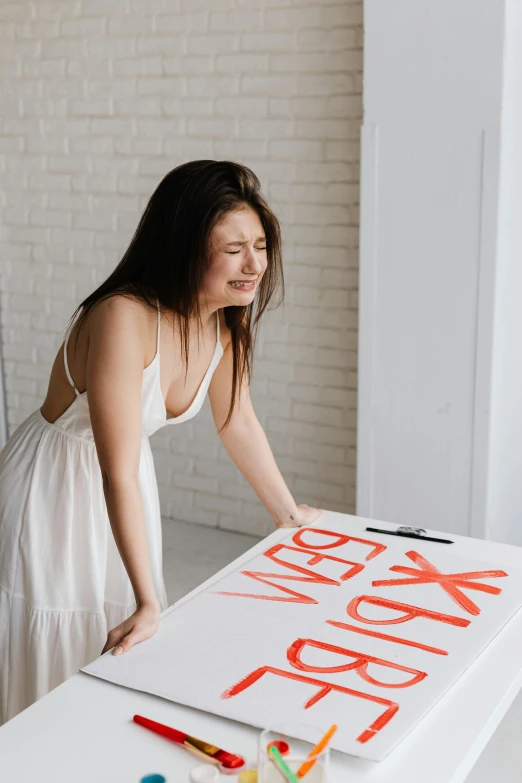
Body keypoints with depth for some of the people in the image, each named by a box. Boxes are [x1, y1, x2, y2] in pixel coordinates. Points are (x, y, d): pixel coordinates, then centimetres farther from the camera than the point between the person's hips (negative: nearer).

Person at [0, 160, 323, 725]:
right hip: (54, 491, -7)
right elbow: (118, 475, -35)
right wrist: (148, 603, -35)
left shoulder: (226, 321, -10)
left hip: (127, 493, 7)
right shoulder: (123, 320, -34)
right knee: (52, 659, 6)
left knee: (129, 672, 17)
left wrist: (288, 513, 13)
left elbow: (238, 423, 6)